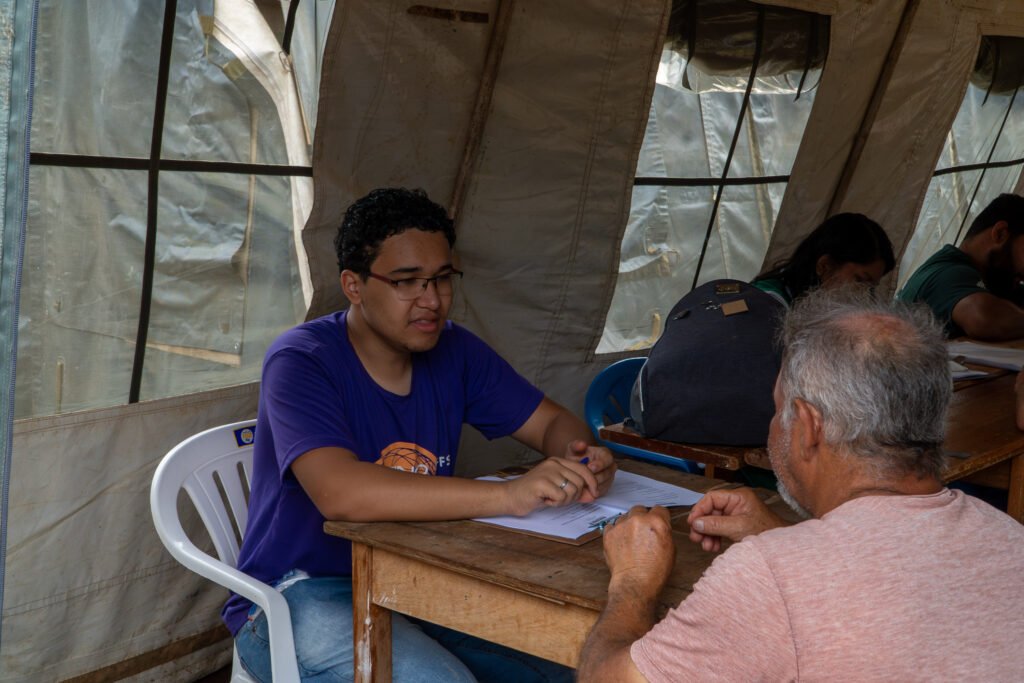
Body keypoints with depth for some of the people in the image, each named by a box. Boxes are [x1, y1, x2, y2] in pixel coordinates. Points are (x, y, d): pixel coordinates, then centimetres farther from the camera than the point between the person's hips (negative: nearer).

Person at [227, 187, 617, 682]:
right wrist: (508, 495, -38)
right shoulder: (300, 362, -16)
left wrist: (582, 459, -15)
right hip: (301, 598, -5)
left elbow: (553, 422, 11)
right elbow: (340, 492, -32)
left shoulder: (453, 351, 5)